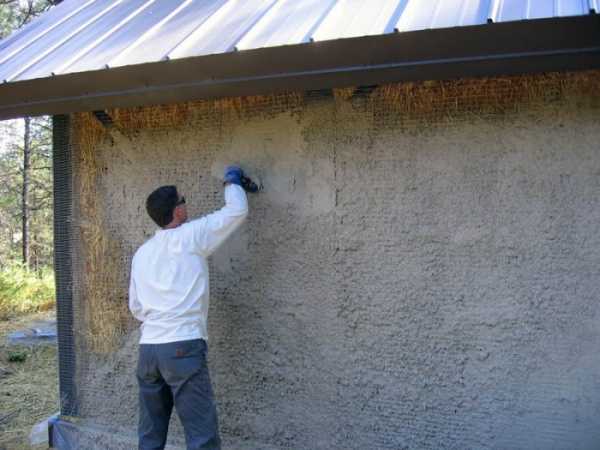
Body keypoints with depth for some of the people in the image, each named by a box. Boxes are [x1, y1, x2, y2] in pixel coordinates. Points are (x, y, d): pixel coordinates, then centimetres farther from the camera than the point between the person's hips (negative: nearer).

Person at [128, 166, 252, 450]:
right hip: (183, 348, -7)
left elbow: (135, 307, 19)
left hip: (147, 349, 7)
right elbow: (237, 211, 0)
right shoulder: (190, 236, -4)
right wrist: (231, 181, 18)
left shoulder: (142, 253, 14)